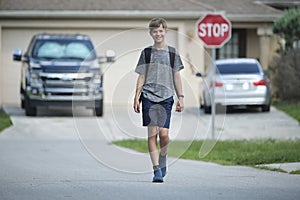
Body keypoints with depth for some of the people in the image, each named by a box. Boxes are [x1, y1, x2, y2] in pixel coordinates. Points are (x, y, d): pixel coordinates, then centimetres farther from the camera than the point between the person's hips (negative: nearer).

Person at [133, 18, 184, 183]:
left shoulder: (172, 53, 9)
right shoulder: (146, 53, 8)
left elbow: (176, 77, 11)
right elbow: (141, 77, 10)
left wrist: (180, 97, 5)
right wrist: (136, 98, 3)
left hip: (166, 96, 0)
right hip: (149, 96, 0)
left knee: (164, 133, -9)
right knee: (152, 133, -7)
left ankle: (163, 158, 21)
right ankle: (156, 170, -5)